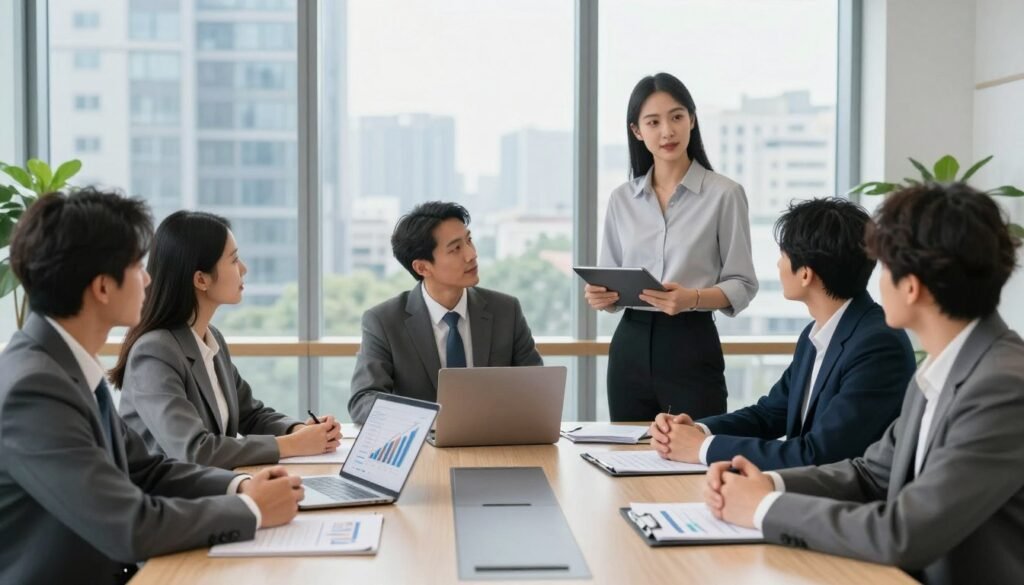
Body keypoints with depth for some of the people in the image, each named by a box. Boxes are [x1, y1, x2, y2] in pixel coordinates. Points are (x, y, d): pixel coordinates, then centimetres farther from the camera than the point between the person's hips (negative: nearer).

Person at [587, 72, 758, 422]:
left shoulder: (724, 194, -4)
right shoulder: (621, 199, 8)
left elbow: (742, 285, -5)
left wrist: (693, 298, -22)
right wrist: (600, 296, -9)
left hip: (691, 347, -3)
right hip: (630, 347, 4)